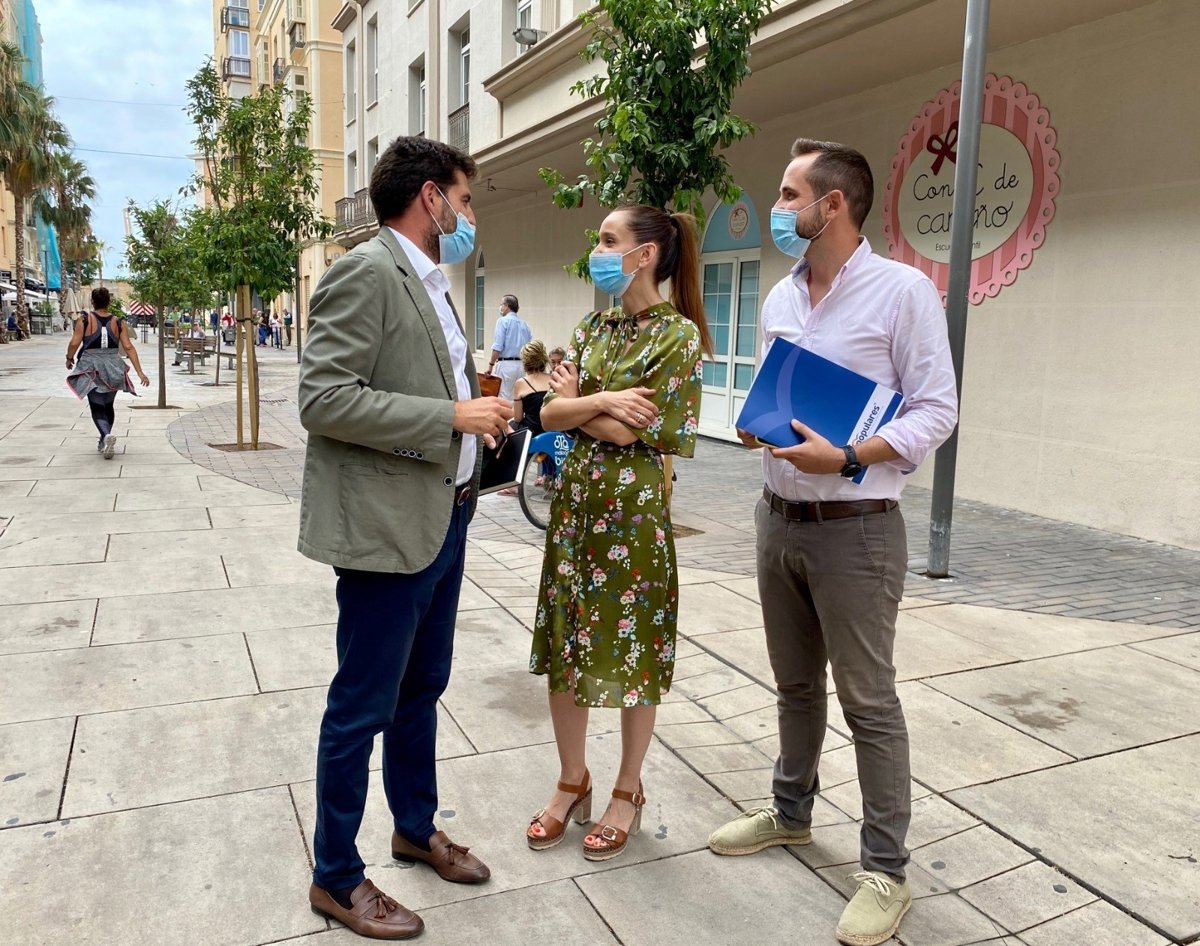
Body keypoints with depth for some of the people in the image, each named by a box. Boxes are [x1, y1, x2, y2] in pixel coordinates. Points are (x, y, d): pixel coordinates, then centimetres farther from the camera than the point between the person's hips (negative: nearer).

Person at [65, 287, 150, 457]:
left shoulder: (85, 321, -6)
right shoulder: (118, 323, 0)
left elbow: (74, 343, -11)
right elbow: (129, 348, -6)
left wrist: (69, 358, 10)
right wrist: (140, 372, -6)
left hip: (91, 370, -3)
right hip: (113, 369, 3)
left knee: (97, 407, 1)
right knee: (108, 406, 20)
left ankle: (106, 435, -26)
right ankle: (104, 443, 29)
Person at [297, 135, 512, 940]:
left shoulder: (431, 282, 14)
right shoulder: (366, 272, -14)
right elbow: (324, 400, -22)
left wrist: (479, 404, 7)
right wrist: (452, 416, -21)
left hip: (444, 520, 9)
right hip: (387, 527, -9)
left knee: (421, 691, 21)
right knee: (363, 709, 5)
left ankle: (416, 828, 39)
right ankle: (336, 876, 23)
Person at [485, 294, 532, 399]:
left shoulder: (503, 321, -4)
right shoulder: (524, 323, 12)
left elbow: (497, 347, -12)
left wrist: (491, 364, -8)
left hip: (506, 363, -6)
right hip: (522, 365, 6)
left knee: (504, 397, -4)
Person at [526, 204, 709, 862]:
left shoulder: (679, 335, -10)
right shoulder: (593, 328, 10)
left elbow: (630, 429, -16)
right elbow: (550, 414, 2)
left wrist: (574, 398, -3)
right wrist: (600, 400, -15)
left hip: (633, 506, -6)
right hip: (575, 498, 7)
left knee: (631, 653, 6)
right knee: (564, 643, 11)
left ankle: (627, 793, 26)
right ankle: (572, 782, 30)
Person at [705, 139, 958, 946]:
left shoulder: (903, 290, -10)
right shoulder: (780, 299, 10)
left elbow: (936, 409, -12)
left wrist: (847, 458, -23)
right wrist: (757, 424, -3)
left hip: (856, 528, -6)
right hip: (778, 519, 7)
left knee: (868, 701, 3)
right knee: (795, 684, 19)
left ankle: (886, 870, 18)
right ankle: (790, 813, 38)